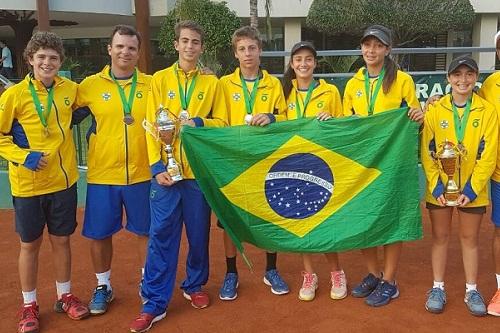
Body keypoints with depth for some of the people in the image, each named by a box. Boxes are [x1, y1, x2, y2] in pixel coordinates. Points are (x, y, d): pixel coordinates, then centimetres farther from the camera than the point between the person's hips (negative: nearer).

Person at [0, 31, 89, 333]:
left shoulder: (71, 90, -1)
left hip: (64, 181, 3)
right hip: (28, 184, -2)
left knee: (61, 240, 14)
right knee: (30, 244, 11)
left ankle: (65, 296, 32)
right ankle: (29, 305, 27)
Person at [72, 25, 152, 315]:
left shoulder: (151, 85, 0)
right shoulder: (91, 85, -1)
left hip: (142, 174, 0)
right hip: (102, 175, 0)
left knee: (146, 231, 12)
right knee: (100, 234, 10)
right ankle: (103, 287, 30)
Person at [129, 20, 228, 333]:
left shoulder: (212, 82, 7)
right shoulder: (160, 79, 5)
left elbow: (222, 122, 5)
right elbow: (152, 126, 0)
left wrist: (199, 122, -15)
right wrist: (156, 166, -9)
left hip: (199, 170, 1)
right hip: (166, 171, -1)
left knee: (199, 233, 11)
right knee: (162, 236, 1)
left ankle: (195, 285, 32)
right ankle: (155, 302, 11)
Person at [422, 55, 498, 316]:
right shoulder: (435, 110, -3)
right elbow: (427, 151, -4)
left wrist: (472, 189, -11)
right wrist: (436, 186, -11)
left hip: (472, 189, 0)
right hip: (439, 189, 0)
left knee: (470, 238, 11)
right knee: (440, 236, 9)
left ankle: (471, 291, 24)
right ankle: (438, 288, 22)